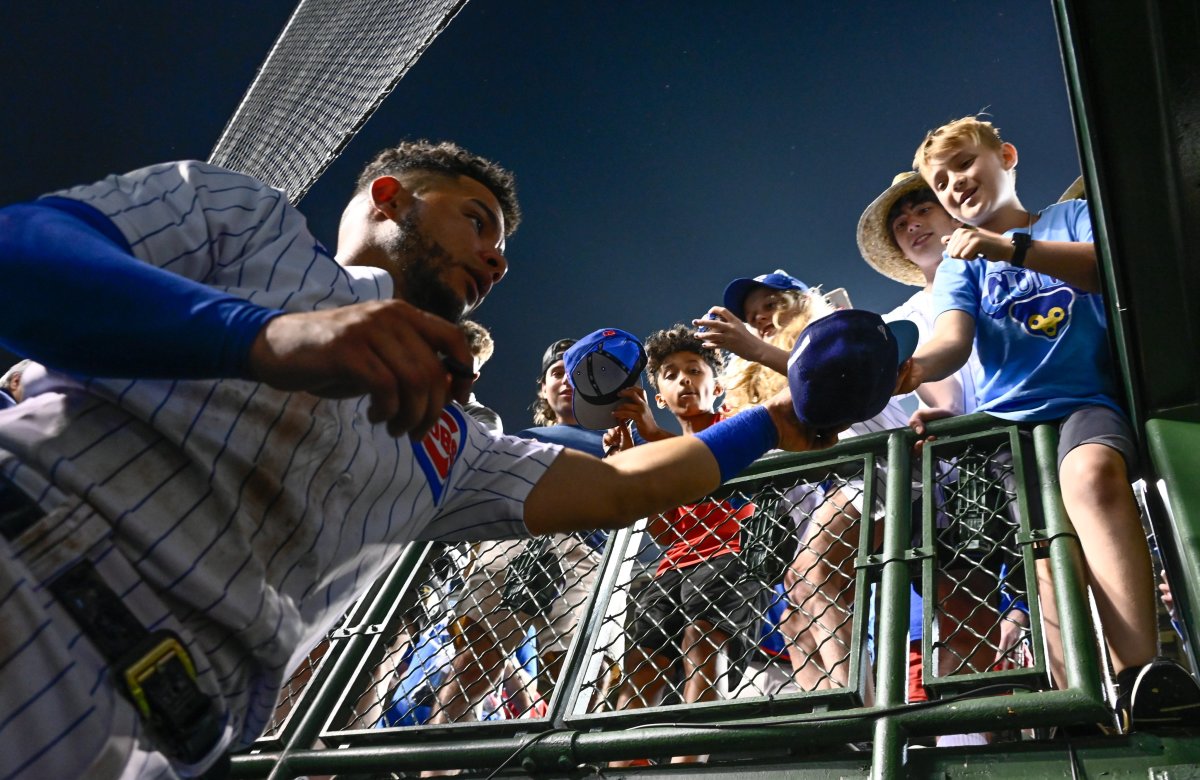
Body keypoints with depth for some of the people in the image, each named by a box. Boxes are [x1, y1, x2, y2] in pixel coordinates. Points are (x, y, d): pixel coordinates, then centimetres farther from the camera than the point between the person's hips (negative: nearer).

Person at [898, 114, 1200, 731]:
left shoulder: (1072, 216, 18)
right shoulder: (959, 265, 20)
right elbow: (953, 340, -1)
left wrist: (1011, 248, -21)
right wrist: (914, 366, -27)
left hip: (1087, 402, -3)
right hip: (1004, 419, 3)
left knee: (1092, 471, -35)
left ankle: (1140, 675, -39)